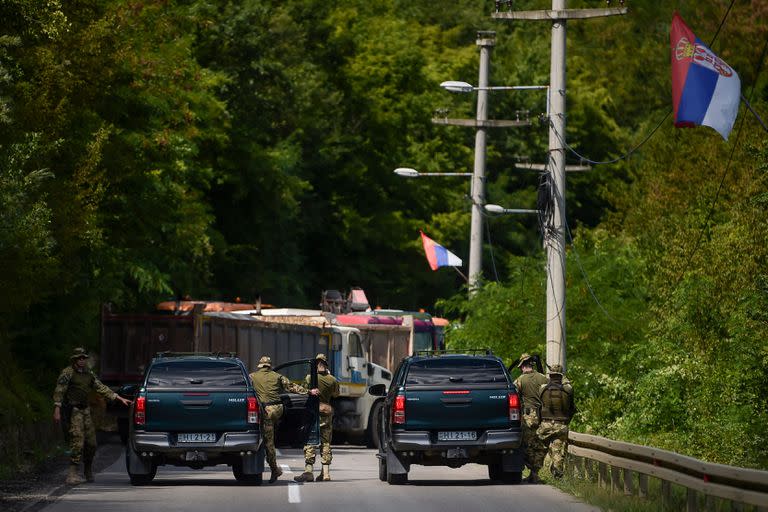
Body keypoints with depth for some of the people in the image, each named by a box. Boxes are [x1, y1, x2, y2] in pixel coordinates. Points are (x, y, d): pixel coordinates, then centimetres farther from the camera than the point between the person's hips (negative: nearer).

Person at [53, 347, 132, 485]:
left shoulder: (89, 373, 14)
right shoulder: (67, 373, -6)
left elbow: (101, 388, 20)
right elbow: (59, 391, -10)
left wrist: (120, 398, 17)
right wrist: (57, 410, -19)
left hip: (85, 410, 7)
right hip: (73, 410, -7)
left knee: (91, 442, 7)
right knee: (77, 441, -15)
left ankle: (88, 469, 27)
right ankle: (73, 473, -15)